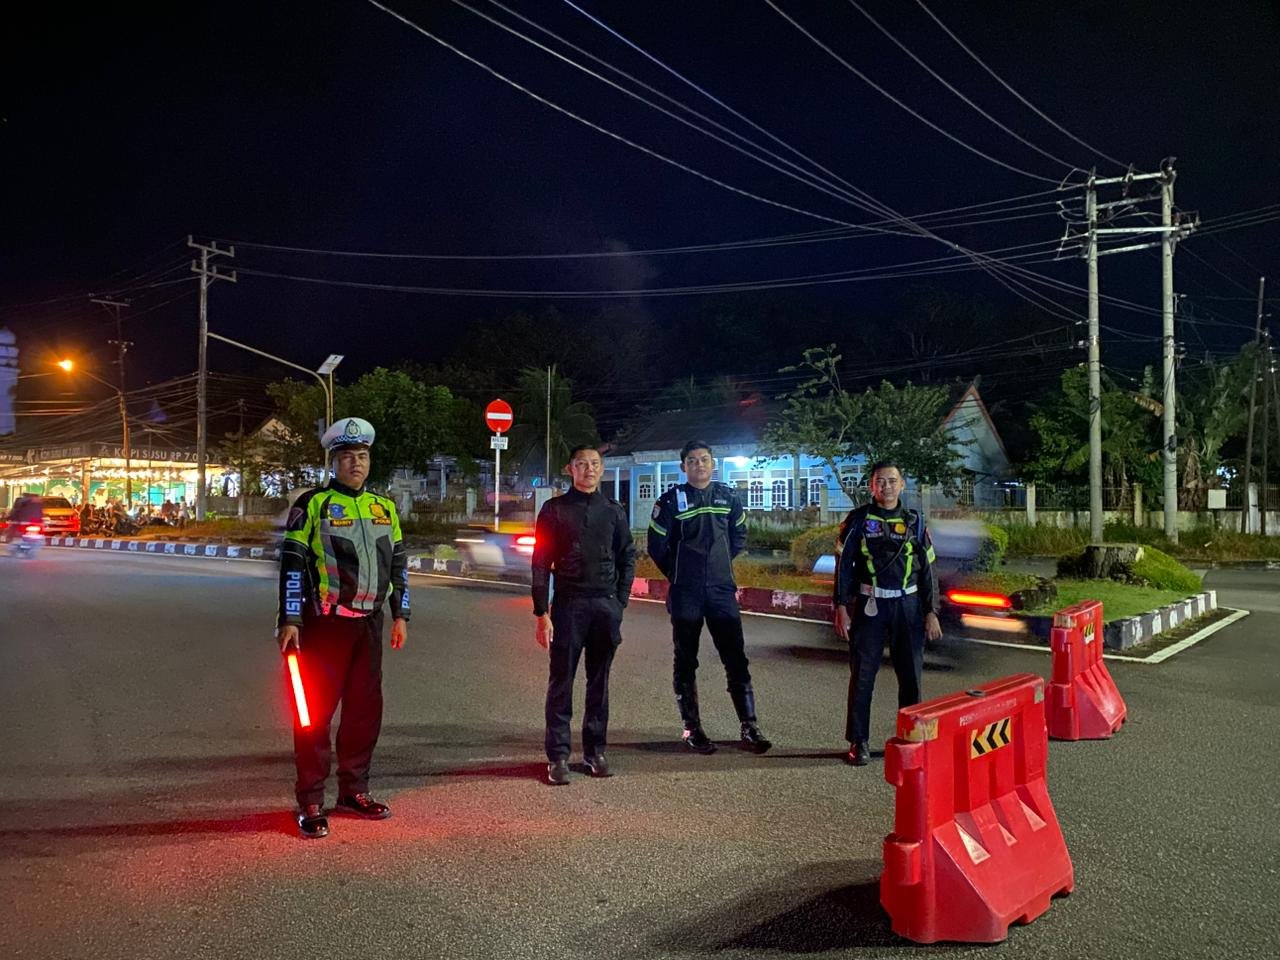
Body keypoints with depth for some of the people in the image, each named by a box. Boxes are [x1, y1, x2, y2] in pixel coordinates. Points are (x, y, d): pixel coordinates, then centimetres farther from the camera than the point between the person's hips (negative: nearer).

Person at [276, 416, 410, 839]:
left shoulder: (385, 507, 13)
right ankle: (310, 802, 8)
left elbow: (398, 563, 17)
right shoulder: (312, 504, -3)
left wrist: (401, 615, 13)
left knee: (366, 709, 11)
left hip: (369, 623, 6)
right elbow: (293, 563, -7)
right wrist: (290, 620, -12)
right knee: (316, 711, -2)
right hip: (325, 624, -5)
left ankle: (354, 791, 24)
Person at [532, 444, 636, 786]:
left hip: (606, 605, 3)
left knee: (599, 683, 9)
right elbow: (541, 563, 0)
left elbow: (627, 559, 14)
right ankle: (557, 757, 6)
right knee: (560, 682, 0)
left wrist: (619, 603, 4)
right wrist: (542, 613, -6)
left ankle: (595, 751, 19)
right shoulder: (555, 509, 3)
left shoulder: (614, 511, 10)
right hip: (567, 604, -2)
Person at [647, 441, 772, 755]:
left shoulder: (729, 496, 7)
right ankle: (692, 728, 15)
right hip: (685, 594, -2)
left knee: (736, 658, 0)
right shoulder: (671, 500, -2)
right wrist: (678, 573, 8)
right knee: (685, 662, 6)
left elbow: (738, 537, 18)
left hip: (722, 590, 2)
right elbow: (657, 544, 3)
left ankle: (749, 726, 5)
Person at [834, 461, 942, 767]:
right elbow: (843, 565, 0)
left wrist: (931, 612, 4)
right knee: (862, 675, 1)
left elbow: (927, 570, 9)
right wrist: (841, 607, -6)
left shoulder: (914, 521, 7)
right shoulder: (858, 520, 1)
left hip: (907, 606, 2)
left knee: (911, 675, 7)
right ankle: (858, 741, 10)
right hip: (868, 606, -2)